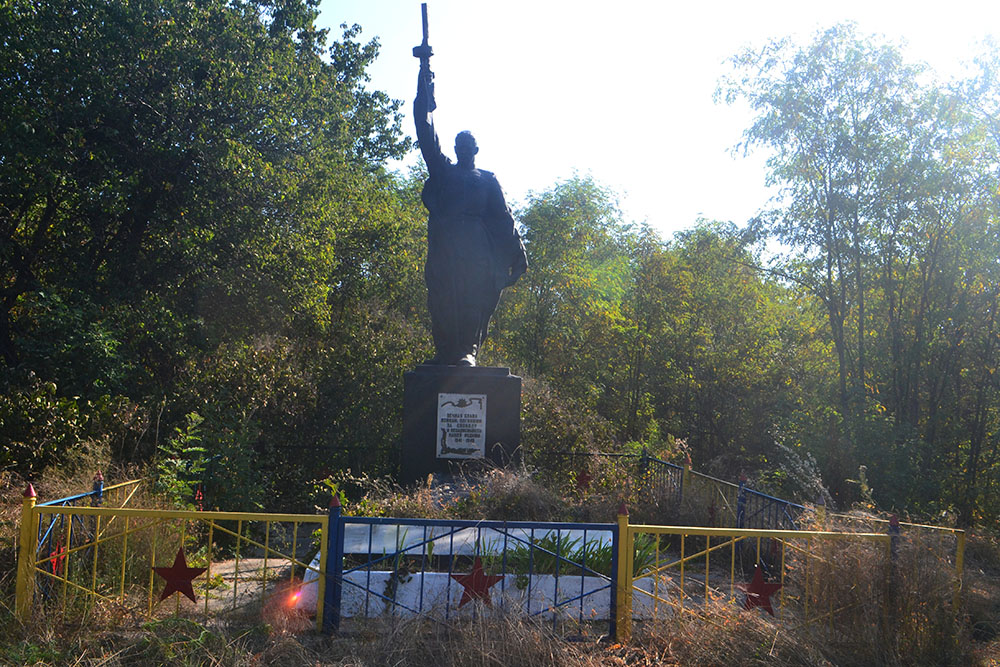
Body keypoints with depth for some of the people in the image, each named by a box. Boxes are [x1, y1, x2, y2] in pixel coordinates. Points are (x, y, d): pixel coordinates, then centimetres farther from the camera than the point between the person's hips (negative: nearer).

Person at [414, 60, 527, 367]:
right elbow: (427, 136, 19)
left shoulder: (487, 179, 20)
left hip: (475, 247, -2)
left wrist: (517, 256, 8)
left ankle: (467, 352, -16)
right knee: (442, 298, -7)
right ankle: (444, 352, -6)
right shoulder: (442, 170, 24)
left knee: (474, 298, -13)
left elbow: (503, 218, 15)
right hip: (443, 244, 2)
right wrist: (424, 90, 15)